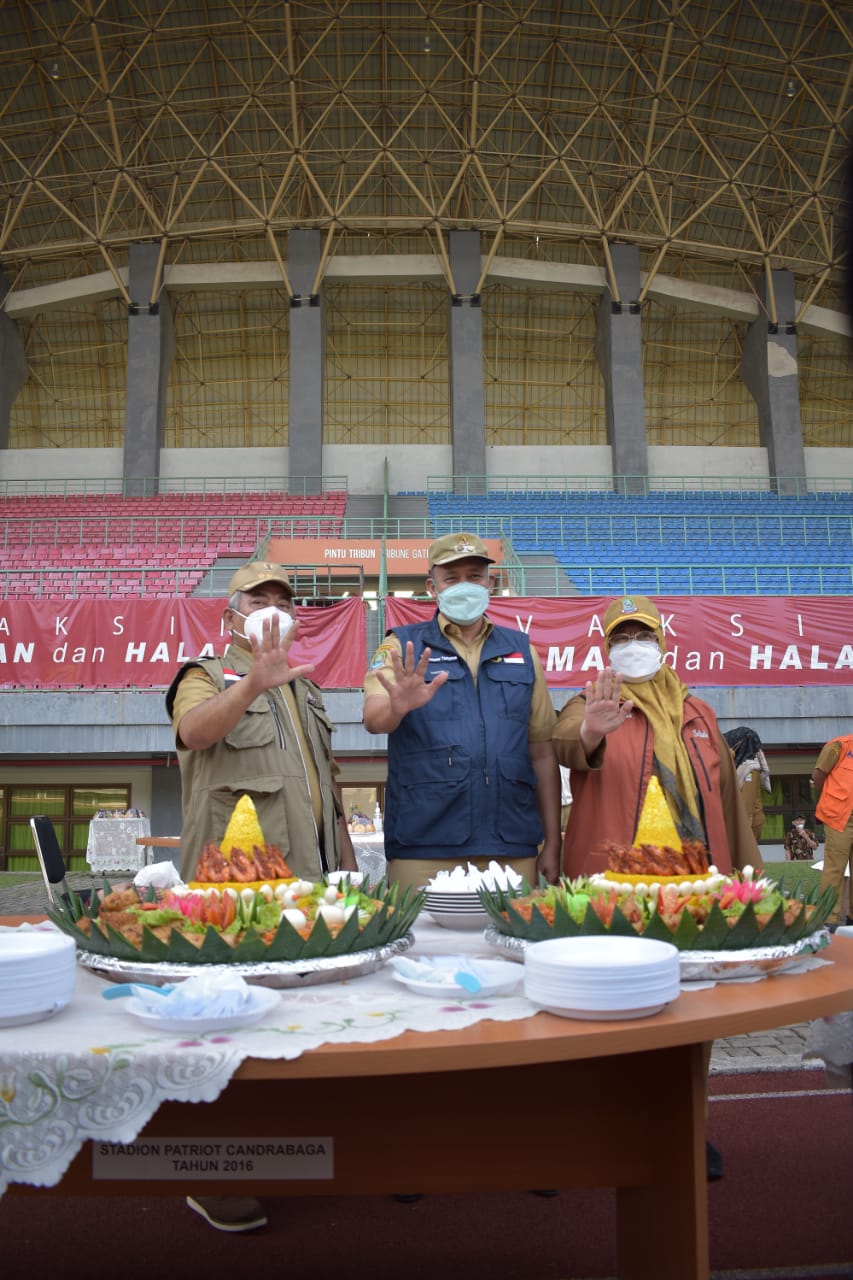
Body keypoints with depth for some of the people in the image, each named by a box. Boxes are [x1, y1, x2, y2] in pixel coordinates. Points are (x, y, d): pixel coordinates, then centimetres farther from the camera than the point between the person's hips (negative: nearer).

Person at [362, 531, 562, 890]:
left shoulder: (521, 651, 11)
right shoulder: (402, 647, 4)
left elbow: (541, 752, 12)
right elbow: (373, 719, -13)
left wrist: (552, 844, 8)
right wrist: (398, 707, -37)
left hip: (514, 850, 3)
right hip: (424, 851, -2)